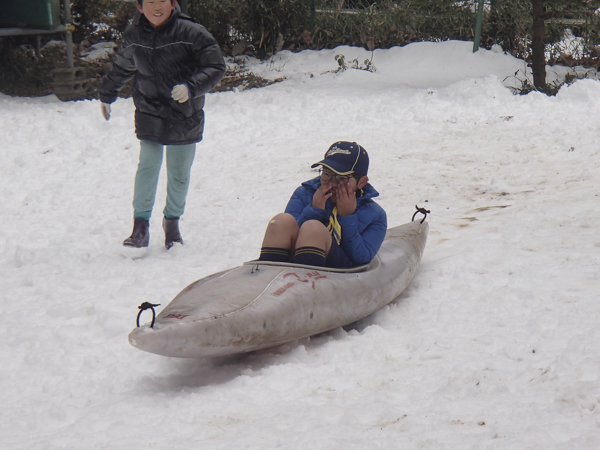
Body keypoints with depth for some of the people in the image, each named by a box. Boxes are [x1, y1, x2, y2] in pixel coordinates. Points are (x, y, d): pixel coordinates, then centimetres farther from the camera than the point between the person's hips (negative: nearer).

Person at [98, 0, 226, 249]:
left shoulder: (191, 33, -12)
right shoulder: (133, 36, 1)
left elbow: (216, 67, -12)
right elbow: (121, 68, 20)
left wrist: (191, 87, -28)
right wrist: (106, 95, 34)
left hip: (184, 117, -1)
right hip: (149, 115, 1)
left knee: (179, 173, 8)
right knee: (148, 166, -11)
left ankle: (172, 220, 30)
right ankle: (140, 225, -1)